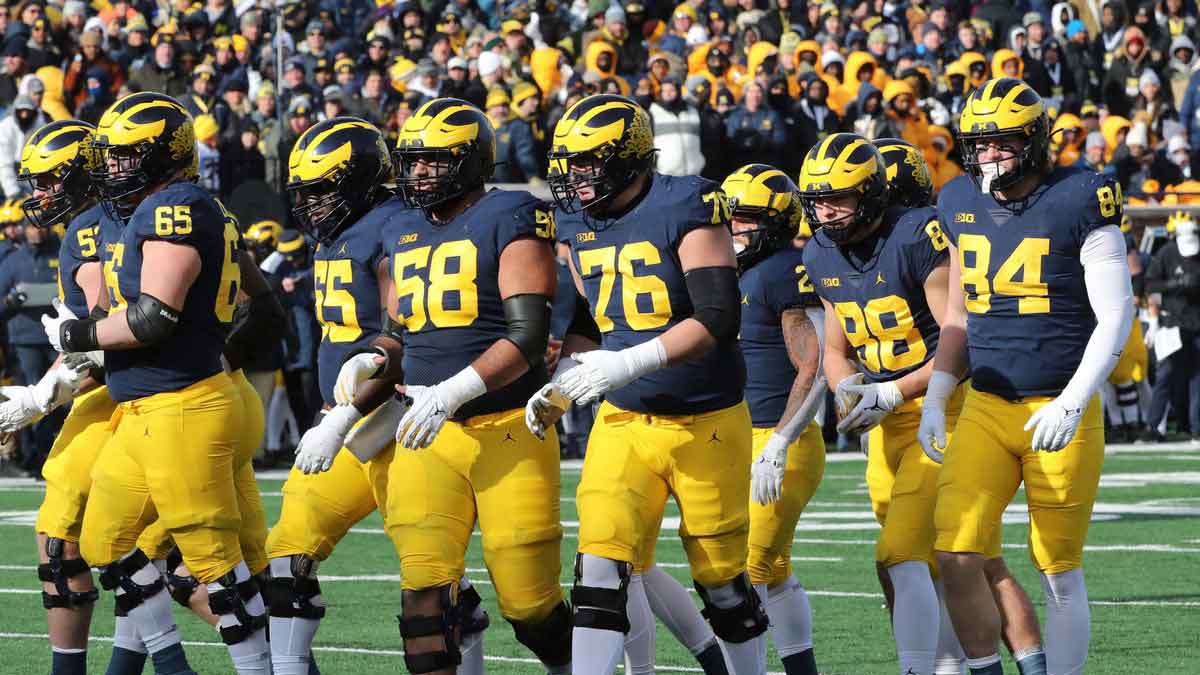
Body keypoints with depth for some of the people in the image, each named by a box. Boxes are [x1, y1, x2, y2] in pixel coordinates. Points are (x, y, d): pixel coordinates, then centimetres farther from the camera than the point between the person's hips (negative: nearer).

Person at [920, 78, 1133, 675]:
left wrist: (1071, 405, -20)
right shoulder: (962, 206, 9)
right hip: (986, 407, 4)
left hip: (1061, 411, -4)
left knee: (1059, 570, 3)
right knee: (957, 556, -11)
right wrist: (935, 399, 10)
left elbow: (1115, 317, -10)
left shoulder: (1079, 202, -8)